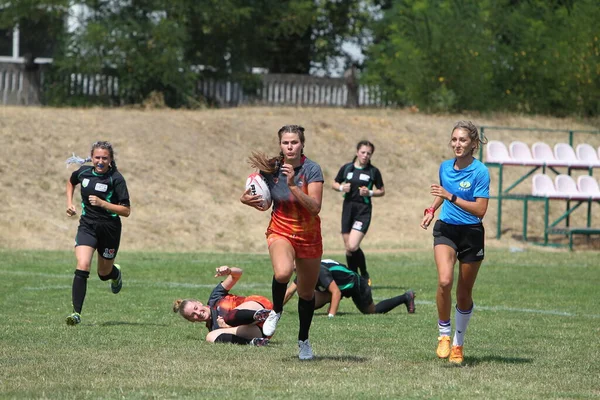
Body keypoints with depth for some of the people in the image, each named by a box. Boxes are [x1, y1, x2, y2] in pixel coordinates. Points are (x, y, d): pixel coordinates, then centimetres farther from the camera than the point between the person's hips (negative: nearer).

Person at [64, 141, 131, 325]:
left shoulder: (116, 179, -14)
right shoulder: (84, 172, -2)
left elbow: (126, 211, -15)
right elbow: (71, 182, 24)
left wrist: (102, 203, -25)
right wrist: (69, 203, 10)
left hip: (109, 229, -2)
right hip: (87, 226, 2)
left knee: (104, 273, 15)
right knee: (82, 266, -20)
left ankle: (116, 273, 54)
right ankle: (76, 312, -19)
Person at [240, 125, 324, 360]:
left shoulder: (311, 170, -16)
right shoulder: (271, 169, -8)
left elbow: (315, 207, -26)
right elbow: (263, 201, 10)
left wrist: (292, 184, -35)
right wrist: (247, 199, -12)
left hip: (309, 236, 0)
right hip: (280, 232, 0)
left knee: (307, 292, 12)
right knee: (282, 272, -33)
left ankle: (303, 341, 35)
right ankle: (276, 311, -2)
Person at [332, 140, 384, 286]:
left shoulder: (373, 171, -1)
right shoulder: (346, 168, 5)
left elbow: (382, 191, 8)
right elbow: (335, 183, 17)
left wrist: (370, 192, -11)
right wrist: (341, 187, -5)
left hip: (364, 210, -3)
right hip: (348, 208, 3)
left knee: (353, 247, -17)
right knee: (348, 248, 4)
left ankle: (365, 276, 3)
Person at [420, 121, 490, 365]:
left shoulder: (480, 172, -13)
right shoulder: (445, 167, 3)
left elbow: (480, 209, -19)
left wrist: (450, 197, -23)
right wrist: (431, 210, 13)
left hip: (471, 234, -3)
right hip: (446, 229, 3)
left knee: (464, 293, 8)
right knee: (444, 281, -23)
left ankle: (458, 344, 26)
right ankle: (444, 334, -7)